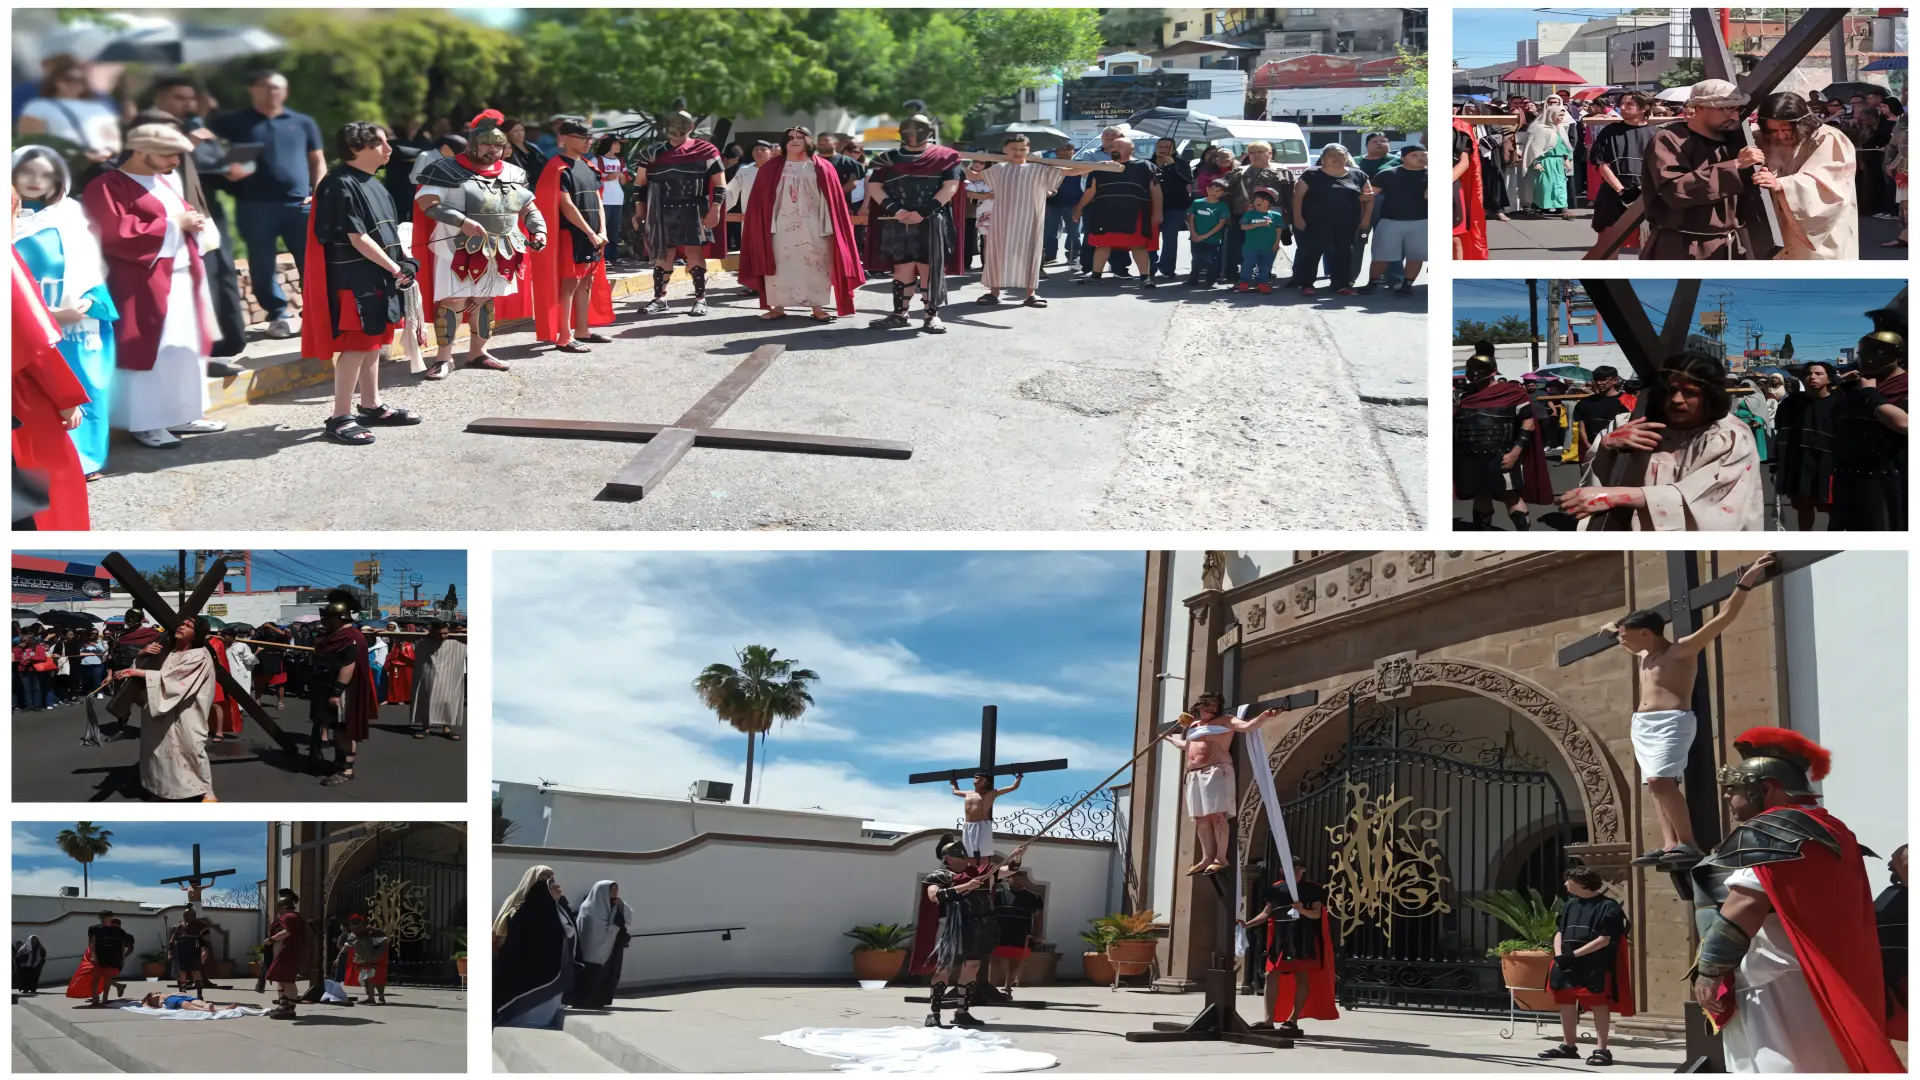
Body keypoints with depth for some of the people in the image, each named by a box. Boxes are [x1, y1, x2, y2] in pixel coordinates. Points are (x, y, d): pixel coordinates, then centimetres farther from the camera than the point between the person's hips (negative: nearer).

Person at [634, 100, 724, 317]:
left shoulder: (705, 151, -2)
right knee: (662, 255, 7)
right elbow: (641, 184, 11)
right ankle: (660, 298, 14)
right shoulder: (654, 153, 6)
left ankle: (700, 299, 1)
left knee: (694, 254, -4)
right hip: (662, 213, 3)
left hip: (693, 212, -3)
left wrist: (714, 210, -9)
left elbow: (719, 185, -2)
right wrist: (639, 210, 6)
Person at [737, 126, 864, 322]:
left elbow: (834, 200, 3)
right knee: (780, 266, 2)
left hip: (813, 228, 0)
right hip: (781, 227, 0)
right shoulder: (770, 170, 7)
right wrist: (762, 227, -5)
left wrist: (832, 229, -4)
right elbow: (760, 202, 4)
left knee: (815, 266, 1)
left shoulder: (822, 168, 6)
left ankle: (817, 308, 7)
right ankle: (778, 307, 8)